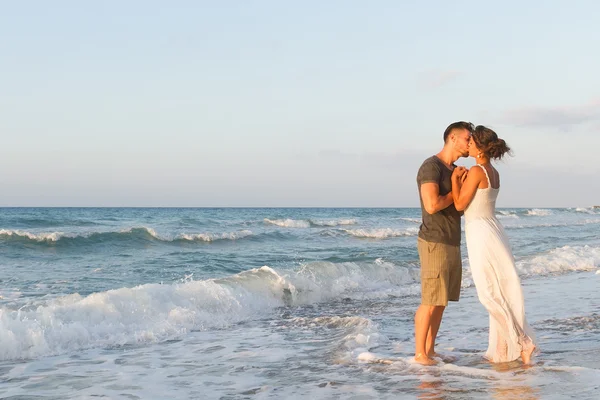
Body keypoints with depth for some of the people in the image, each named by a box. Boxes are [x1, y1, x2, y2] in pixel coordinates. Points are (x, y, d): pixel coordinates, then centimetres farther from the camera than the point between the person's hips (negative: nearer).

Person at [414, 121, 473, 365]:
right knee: (430, 302, -7)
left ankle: (430, 350, 18)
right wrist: (457, 191, -12)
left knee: (442, 300, 11)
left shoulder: (454, 172, 15)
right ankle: (419, 354, 2)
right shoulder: (430, 167, -17)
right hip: (435, 244, -9)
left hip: (451, 244, 9)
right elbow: (432, 206, -28)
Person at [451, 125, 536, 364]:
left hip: (481, 235, -9)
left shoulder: (476, 171, -15)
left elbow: (459, 205, -10)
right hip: (493, 231, 9)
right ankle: (502, 349, 13)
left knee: (490, 295, -2)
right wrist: (462, 182, 6)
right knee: (499, 295, 9)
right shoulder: (494, 173, 13)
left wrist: (455, 178, -1)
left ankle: (523, 342, -3)